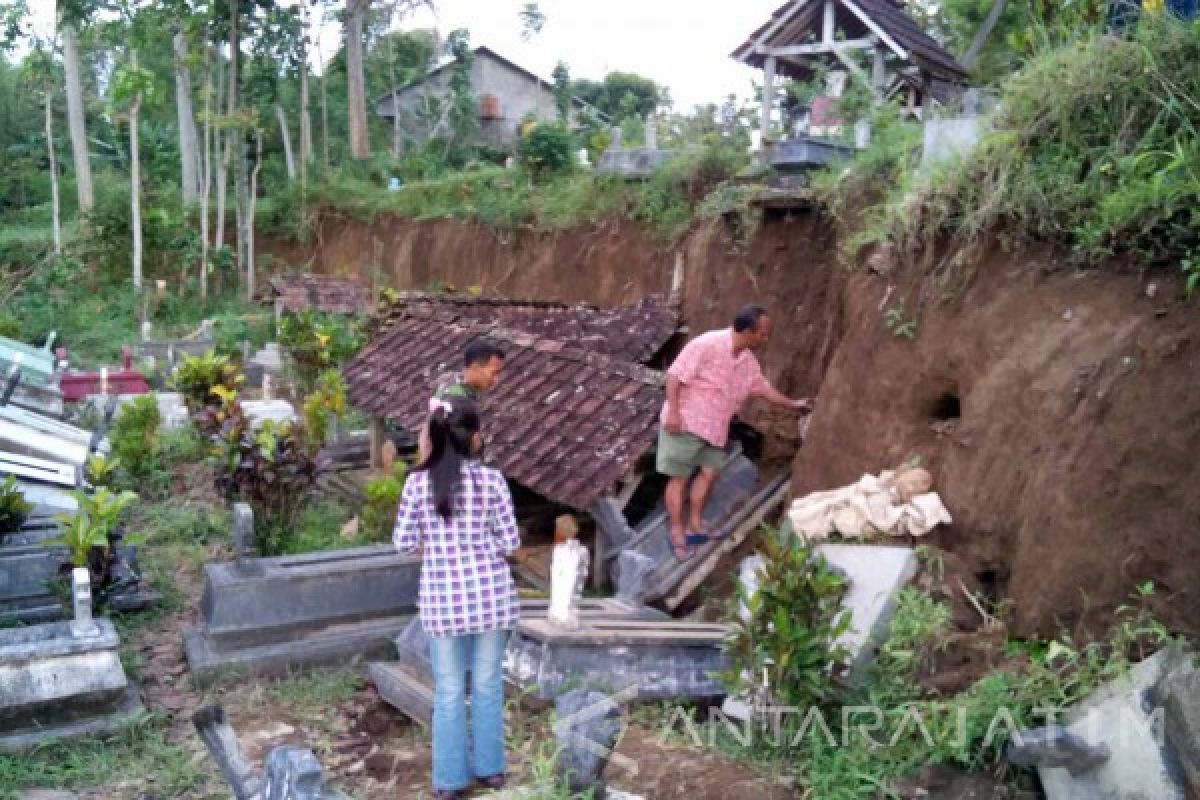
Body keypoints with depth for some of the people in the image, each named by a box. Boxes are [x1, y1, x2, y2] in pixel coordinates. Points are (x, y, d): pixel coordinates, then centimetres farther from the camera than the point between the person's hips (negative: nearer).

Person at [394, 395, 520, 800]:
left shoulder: (418, 482, -7)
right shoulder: (491, 479, -9)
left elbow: (403, 543, -2)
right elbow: (510, 542, -7)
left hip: (442, 600, 0)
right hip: (491, 596, 0)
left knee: (449, 693, 12)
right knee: (488, 685, 15)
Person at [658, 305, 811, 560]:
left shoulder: (748, 361, 4)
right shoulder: (708, 344, -21)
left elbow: (762, 387, 21)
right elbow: (675, 374, -20)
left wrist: (793, 404, 27)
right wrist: (672, 411, -25)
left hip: (714, 428, 8)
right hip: (685, 421, -8)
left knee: (709, 471, 8)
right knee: (679, 477, -1)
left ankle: (695, 526, 19)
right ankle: (677, 533, 6)